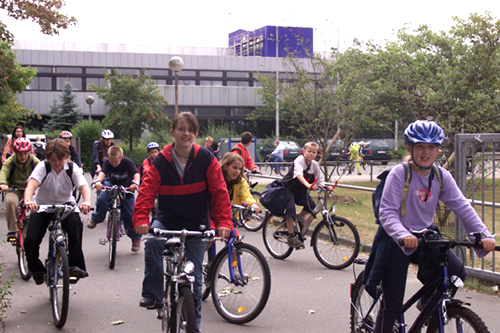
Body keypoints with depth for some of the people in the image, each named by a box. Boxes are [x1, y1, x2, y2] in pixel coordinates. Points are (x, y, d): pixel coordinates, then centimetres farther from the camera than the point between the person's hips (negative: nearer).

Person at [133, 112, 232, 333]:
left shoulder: (206, 159, -8)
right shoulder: (161, 161, -7)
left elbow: (219, 192, -10)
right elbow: (147, 190, -15)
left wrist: (223, 222, -23)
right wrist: (141, 219, -31)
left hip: (196, 225, 0)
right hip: (167, 220, 0)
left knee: (194, 275, 3)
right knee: (152, 244, -31)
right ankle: (152, 295, -15)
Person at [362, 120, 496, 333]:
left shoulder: (442, 176, -1)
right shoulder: (399, 174, -16)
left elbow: (462, 207, -7)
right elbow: (387, 213, -23)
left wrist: (484, 234, -21)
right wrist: (403, 235, -41)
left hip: (425, 237, 5)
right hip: (397, 242, -4)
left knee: (457, 273, -16)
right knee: (392, 305, -4)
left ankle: (428, 301, 14)